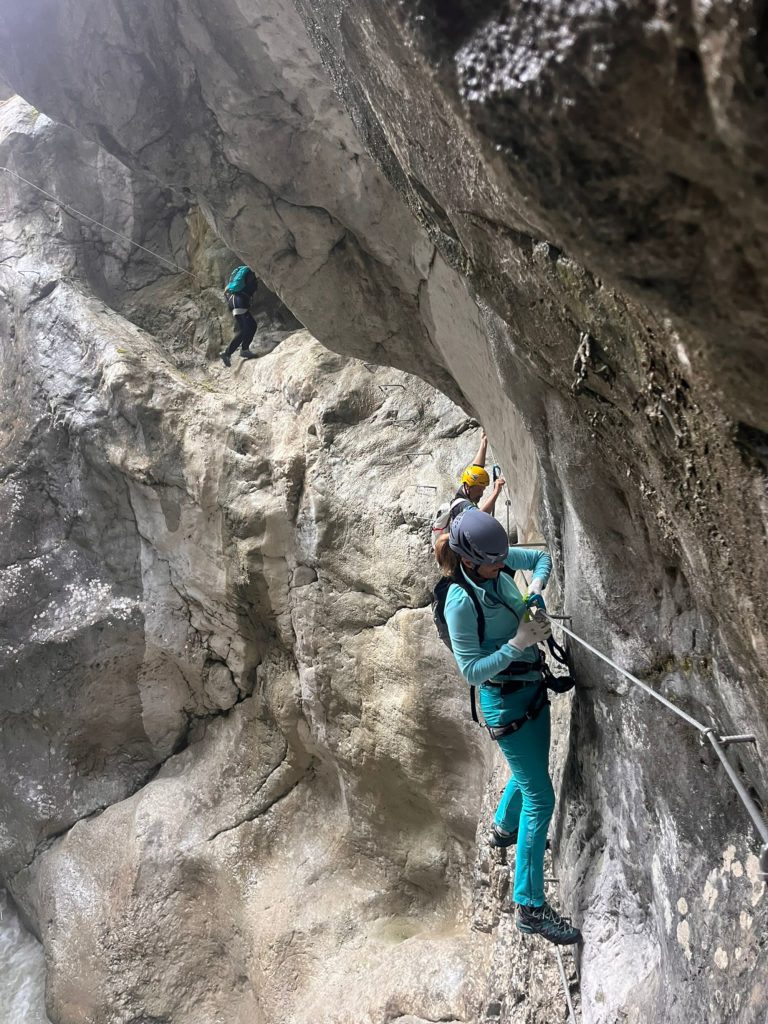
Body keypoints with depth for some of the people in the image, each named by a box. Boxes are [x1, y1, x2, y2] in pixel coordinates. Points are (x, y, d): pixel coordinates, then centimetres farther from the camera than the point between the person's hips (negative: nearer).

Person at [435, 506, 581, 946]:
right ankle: (531, 907, 1)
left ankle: (505, 827, 57)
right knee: (540, 798, -6)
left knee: (531, 770, 29)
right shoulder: (461, 601, -26)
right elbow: (472, 671, -23)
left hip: (531, 687, 9)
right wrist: (518, 643, -30)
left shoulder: (498, 562, -6)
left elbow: (543, 557, 12)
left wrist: (536, 591, -7)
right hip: (506, 701, -9)